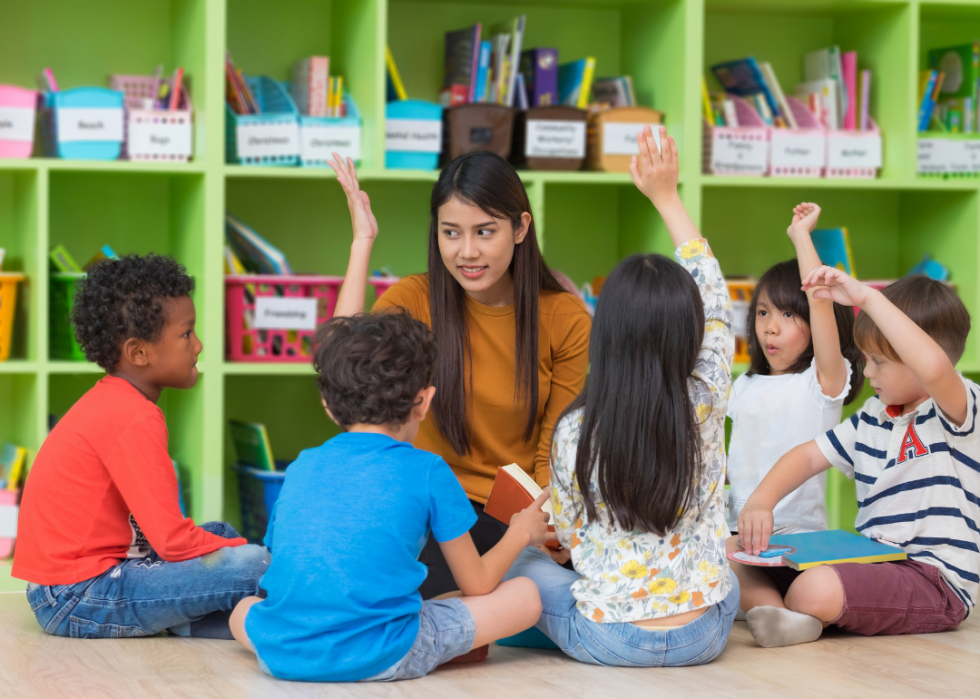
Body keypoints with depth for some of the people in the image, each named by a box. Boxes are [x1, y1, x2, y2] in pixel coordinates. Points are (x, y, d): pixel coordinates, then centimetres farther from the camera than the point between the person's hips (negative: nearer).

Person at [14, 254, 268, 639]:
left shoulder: (108, 401, 13)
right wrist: (247, 551, -6)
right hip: (77, 599, -11)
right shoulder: (135, 420, -18)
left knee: (221, 532, 21)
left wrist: (230, 544, 11)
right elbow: (172, 541, -20)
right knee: (254, 565, -21)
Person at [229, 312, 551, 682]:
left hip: (280, 657, 1)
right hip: (378, 659, -1)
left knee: (243, 609, 36)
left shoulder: (300, 467, 14)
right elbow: (477, 585, 9)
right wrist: (521, 533, 30)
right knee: (525, 595, 8)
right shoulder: (428, 471, 3)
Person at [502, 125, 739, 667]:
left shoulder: (576, 430, -12)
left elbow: (570, 535, 1)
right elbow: (716, 302, 6)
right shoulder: (705, 407, -8)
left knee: (517, 558, 21)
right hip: (704, 637, 3)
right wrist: (667, 197, 12)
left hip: (611, 640, -3)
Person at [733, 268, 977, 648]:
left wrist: (868, 297, -32)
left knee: (817, 589, -39)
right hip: (873, 563, 9)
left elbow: (933, 368, -34)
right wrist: (760, 502, -2)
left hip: (935, 580, -9)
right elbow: (809, 456, 18)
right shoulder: (874, 417, 18)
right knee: (734, 553, -1)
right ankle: (772, 613, -30)